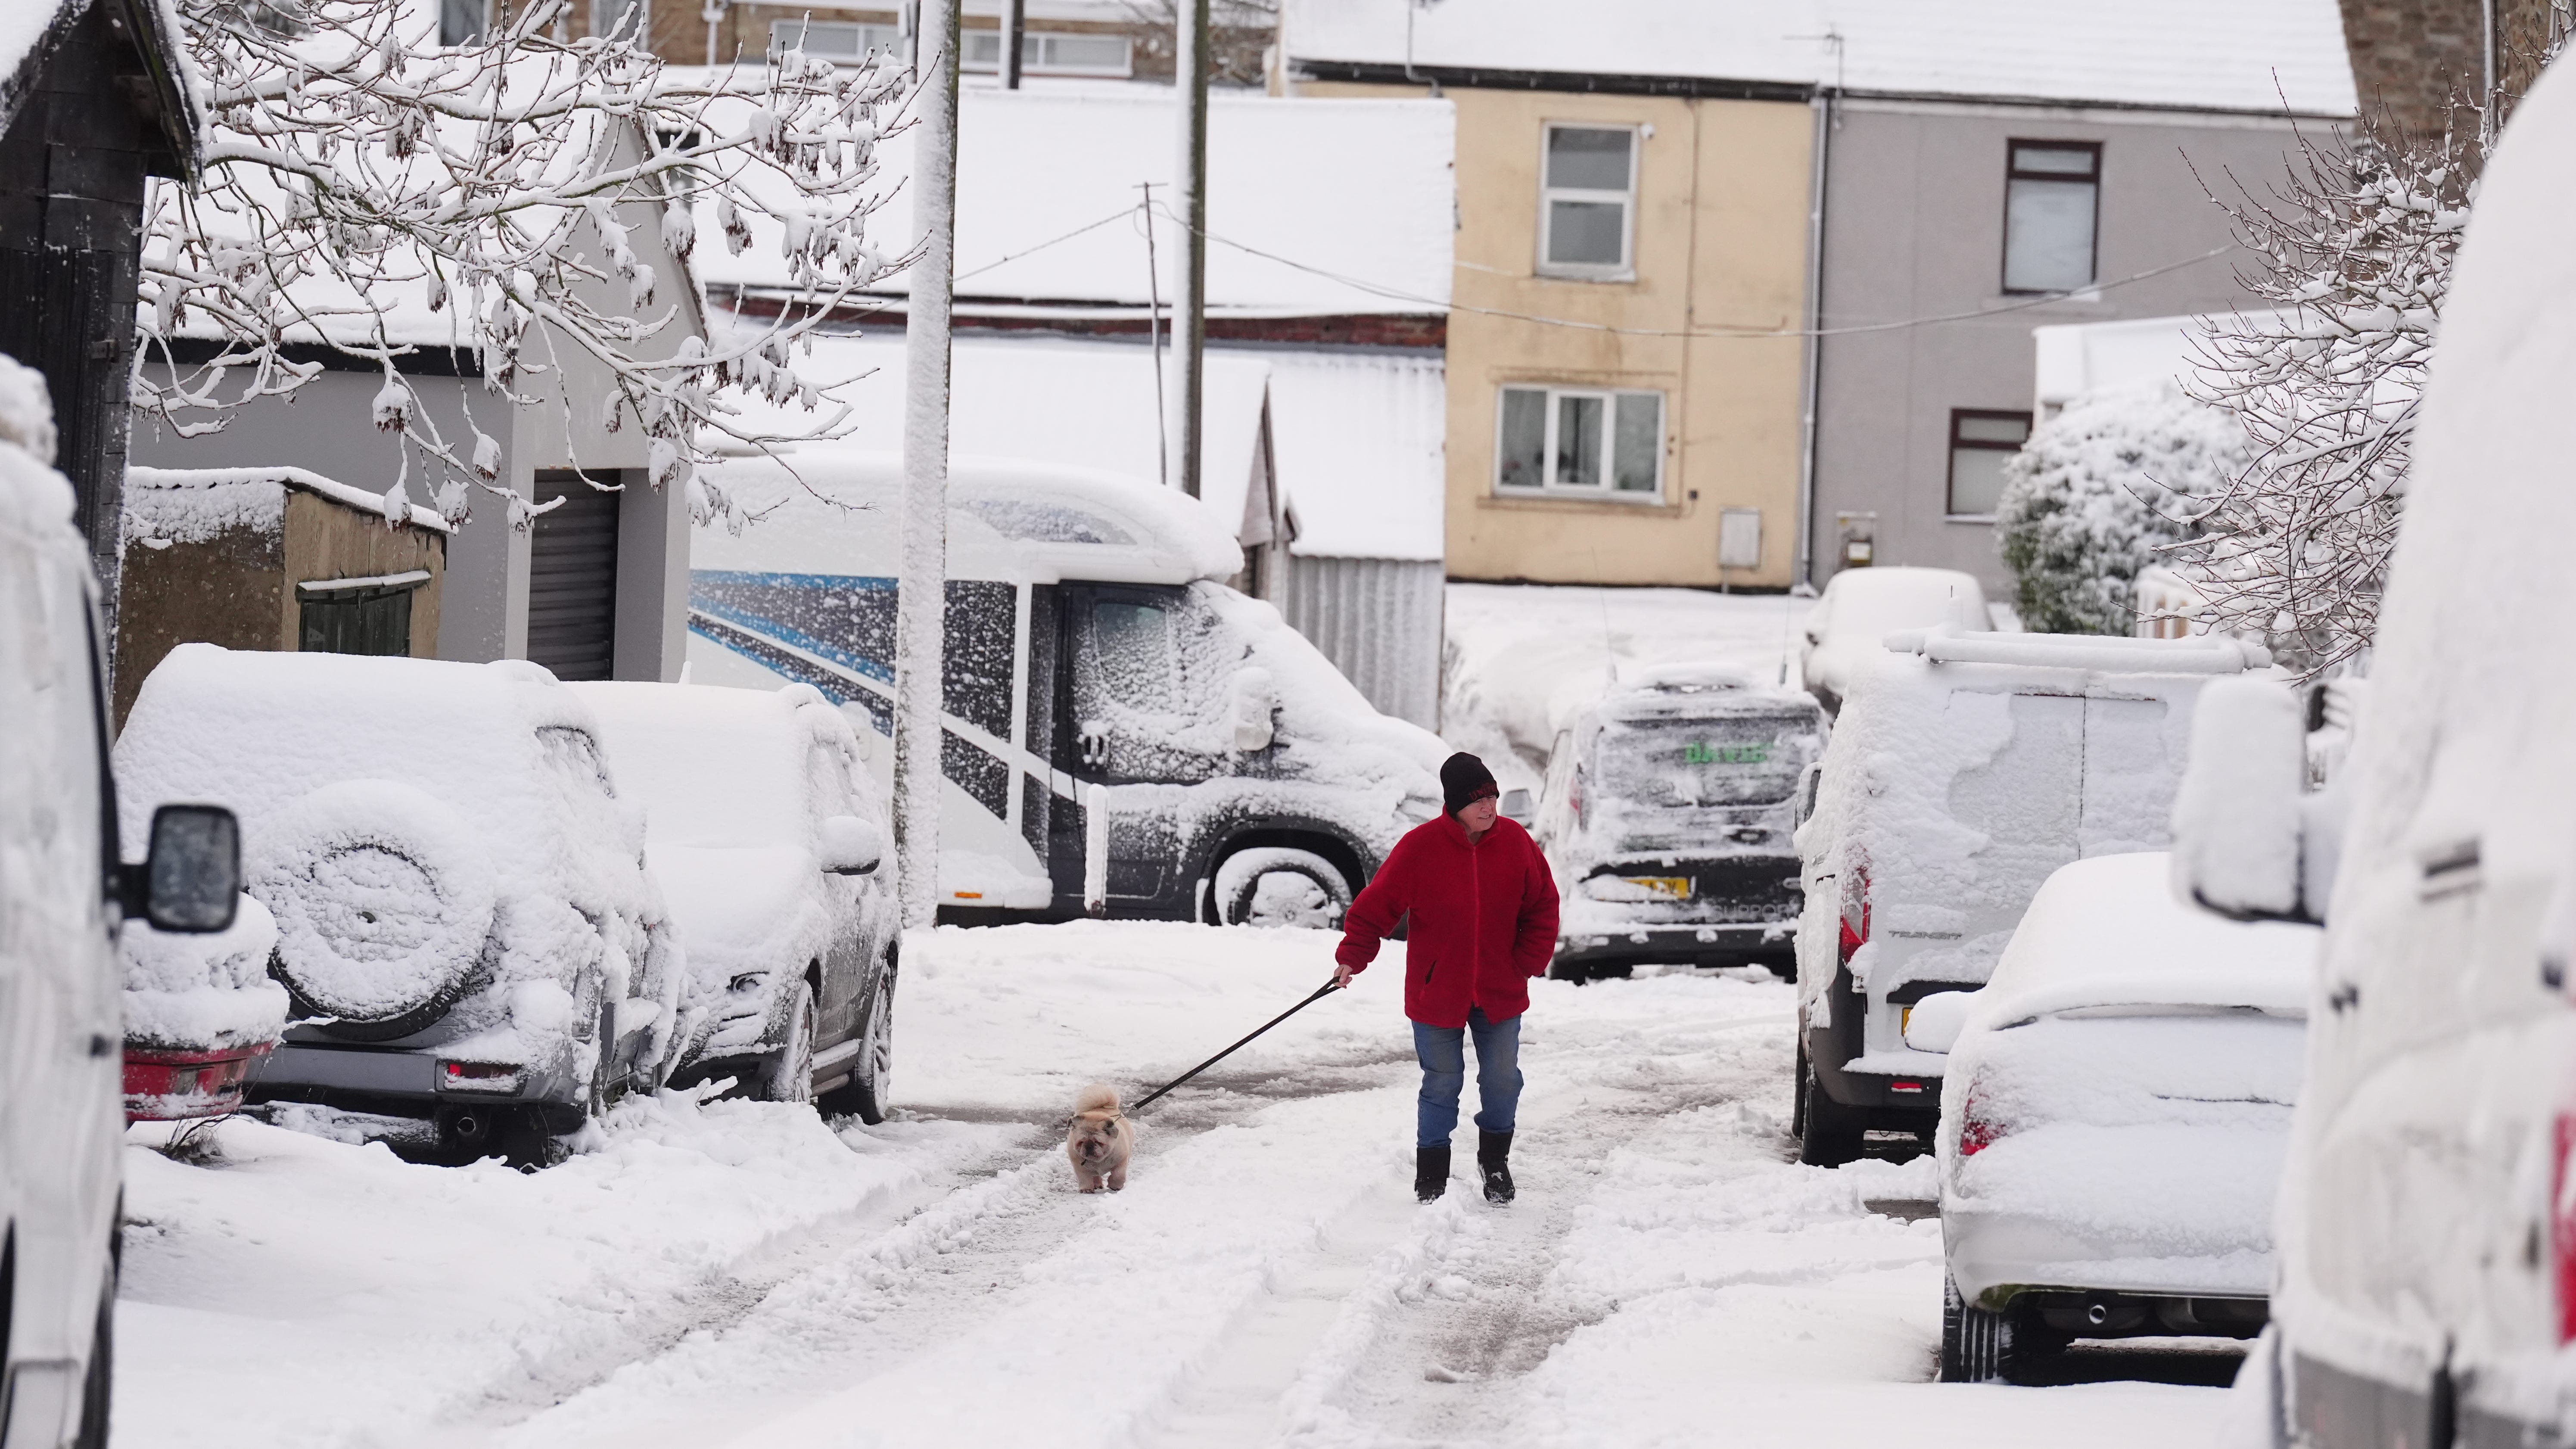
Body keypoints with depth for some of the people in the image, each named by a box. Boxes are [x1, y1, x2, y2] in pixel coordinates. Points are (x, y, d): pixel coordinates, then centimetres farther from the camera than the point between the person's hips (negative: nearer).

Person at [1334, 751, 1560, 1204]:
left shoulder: (1515, 842, -5)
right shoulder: (1420, 847, -14)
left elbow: (1542, 906, 5)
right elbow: (1378, 905, -9)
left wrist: (1529, 962, -3)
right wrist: (1352, 957, -16)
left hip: (1500, 992, 3)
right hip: (1436, 992, -2)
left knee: (1503, 1081, 8)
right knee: (1441, 1086, 5)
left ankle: (1495, 1159, 32)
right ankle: (1431, 1178, 19)